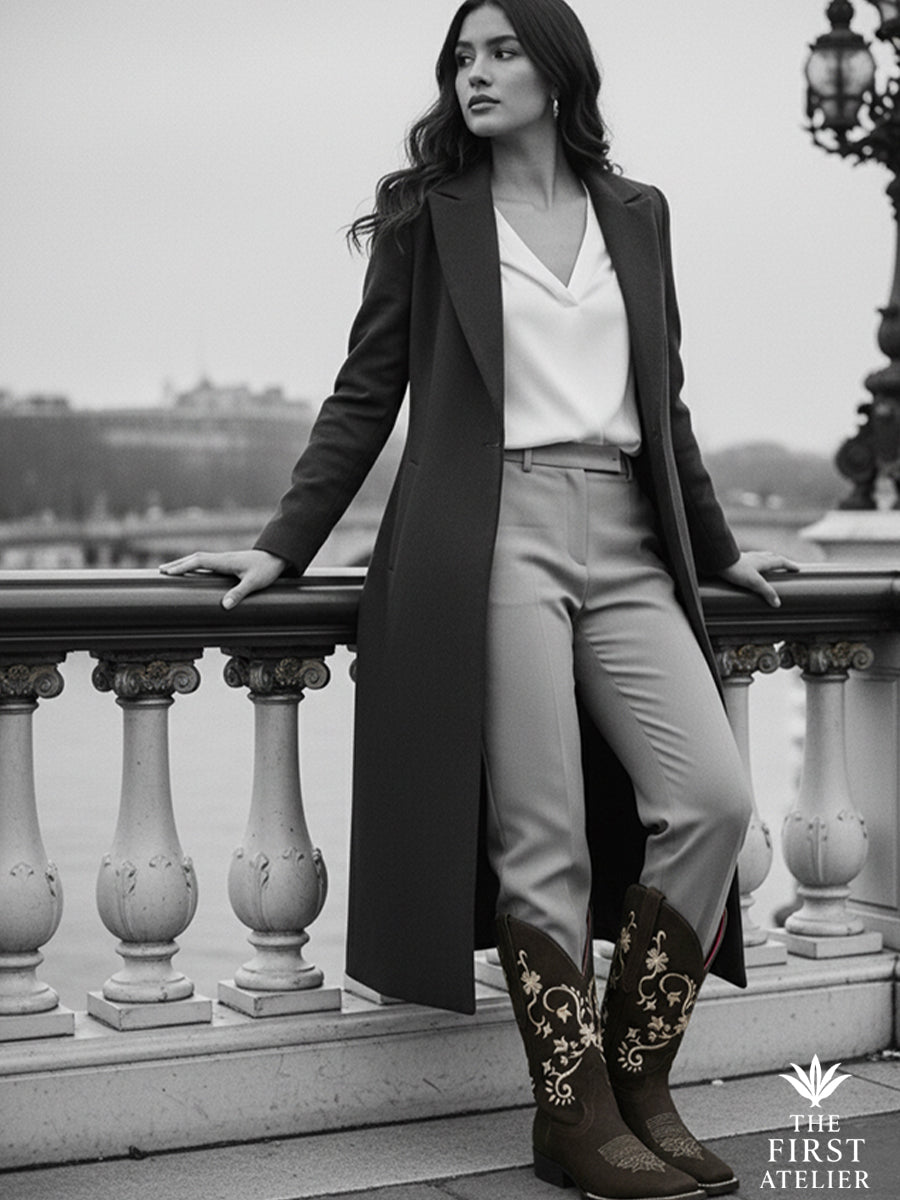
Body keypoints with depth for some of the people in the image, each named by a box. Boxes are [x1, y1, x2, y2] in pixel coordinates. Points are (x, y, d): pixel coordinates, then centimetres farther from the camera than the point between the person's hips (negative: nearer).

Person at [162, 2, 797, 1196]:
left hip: (627, 547, 4)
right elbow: (366, 395, 8)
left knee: (713, 798, -9)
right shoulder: (429, 213, 10)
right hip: (493, 539, -4)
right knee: (540, 841, -8)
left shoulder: (637, 214, 19)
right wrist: (282, 545, 1)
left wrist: (714, 548, 26)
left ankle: (639, 1086, 5)